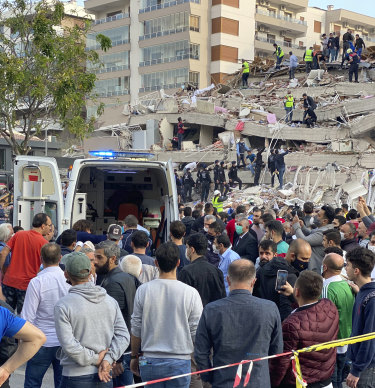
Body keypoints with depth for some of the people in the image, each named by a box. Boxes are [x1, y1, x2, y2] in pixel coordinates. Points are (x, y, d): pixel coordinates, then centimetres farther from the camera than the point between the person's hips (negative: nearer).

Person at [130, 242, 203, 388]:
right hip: (179, 362, -1)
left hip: (150, 361, 1)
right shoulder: (190, 293, -9)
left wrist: (134, 356, 15)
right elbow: (196, 331, -4)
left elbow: (136, 329, 2)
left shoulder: (143, 290, -5)